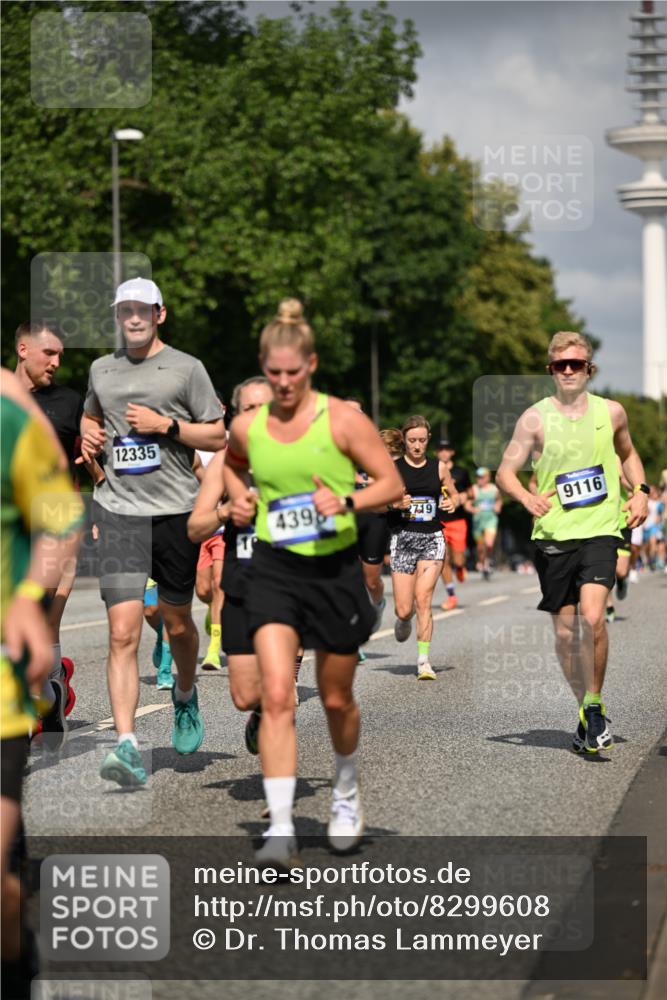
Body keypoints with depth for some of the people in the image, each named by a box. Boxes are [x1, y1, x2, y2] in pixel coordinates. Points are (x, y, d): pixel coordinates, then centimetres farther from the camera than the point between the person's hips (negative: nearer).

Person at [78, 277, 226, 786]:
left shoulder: (186, 368, 1)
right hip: (120, 509, 1)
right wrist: (89, 434, 8)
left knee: (177, 623, 13)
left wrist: (166, 425, -12)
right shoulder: (102, 369, 12)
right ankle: (127, 744, -16)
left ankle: (185, 696, 44)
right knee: (123, 631, -11)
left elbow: (219, 437, 1)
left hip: (177, 509, -1)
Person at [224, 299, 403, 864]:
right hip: (274, 569, 1)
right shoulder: (247, 427, 2)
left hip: (335, 568, -1)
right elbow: (231, 463, 25)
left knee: (336, 698, 14)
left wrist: (346, 501, -20)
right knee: (276, 696, -16)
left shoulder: (343, 420, -7)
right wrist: (241, 496, 5)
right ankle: (281, 828, -17)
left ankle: (347, 787, 44)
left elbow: (392, 483, -4)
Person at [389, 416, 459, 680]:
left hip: (432, 538, 0)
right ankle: (403, 620, 37)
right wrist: (395, 504, -16)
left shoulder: (439, 467, 6)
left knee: (423, 600, -13)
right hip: (403, 537, 0)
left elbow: (454, 494, 19)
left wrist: (453, 502, -4)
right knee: (404, 608, -2)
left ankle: (424, 660, -7)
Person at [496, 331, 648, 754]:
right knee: (565, 632, 5)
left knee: (592, 617, -20)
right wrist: (527, 497, -20)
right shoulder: (535, 417, 0)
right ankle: (586, 708, 24)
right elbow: (505, 471, 0)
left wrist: (640, 492, 8)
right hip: (554, 534, 1)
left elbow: (628, 453, 25)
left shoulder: (611, 412, 6)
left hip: (600, 530, -1)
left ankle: (594, 705, -3)